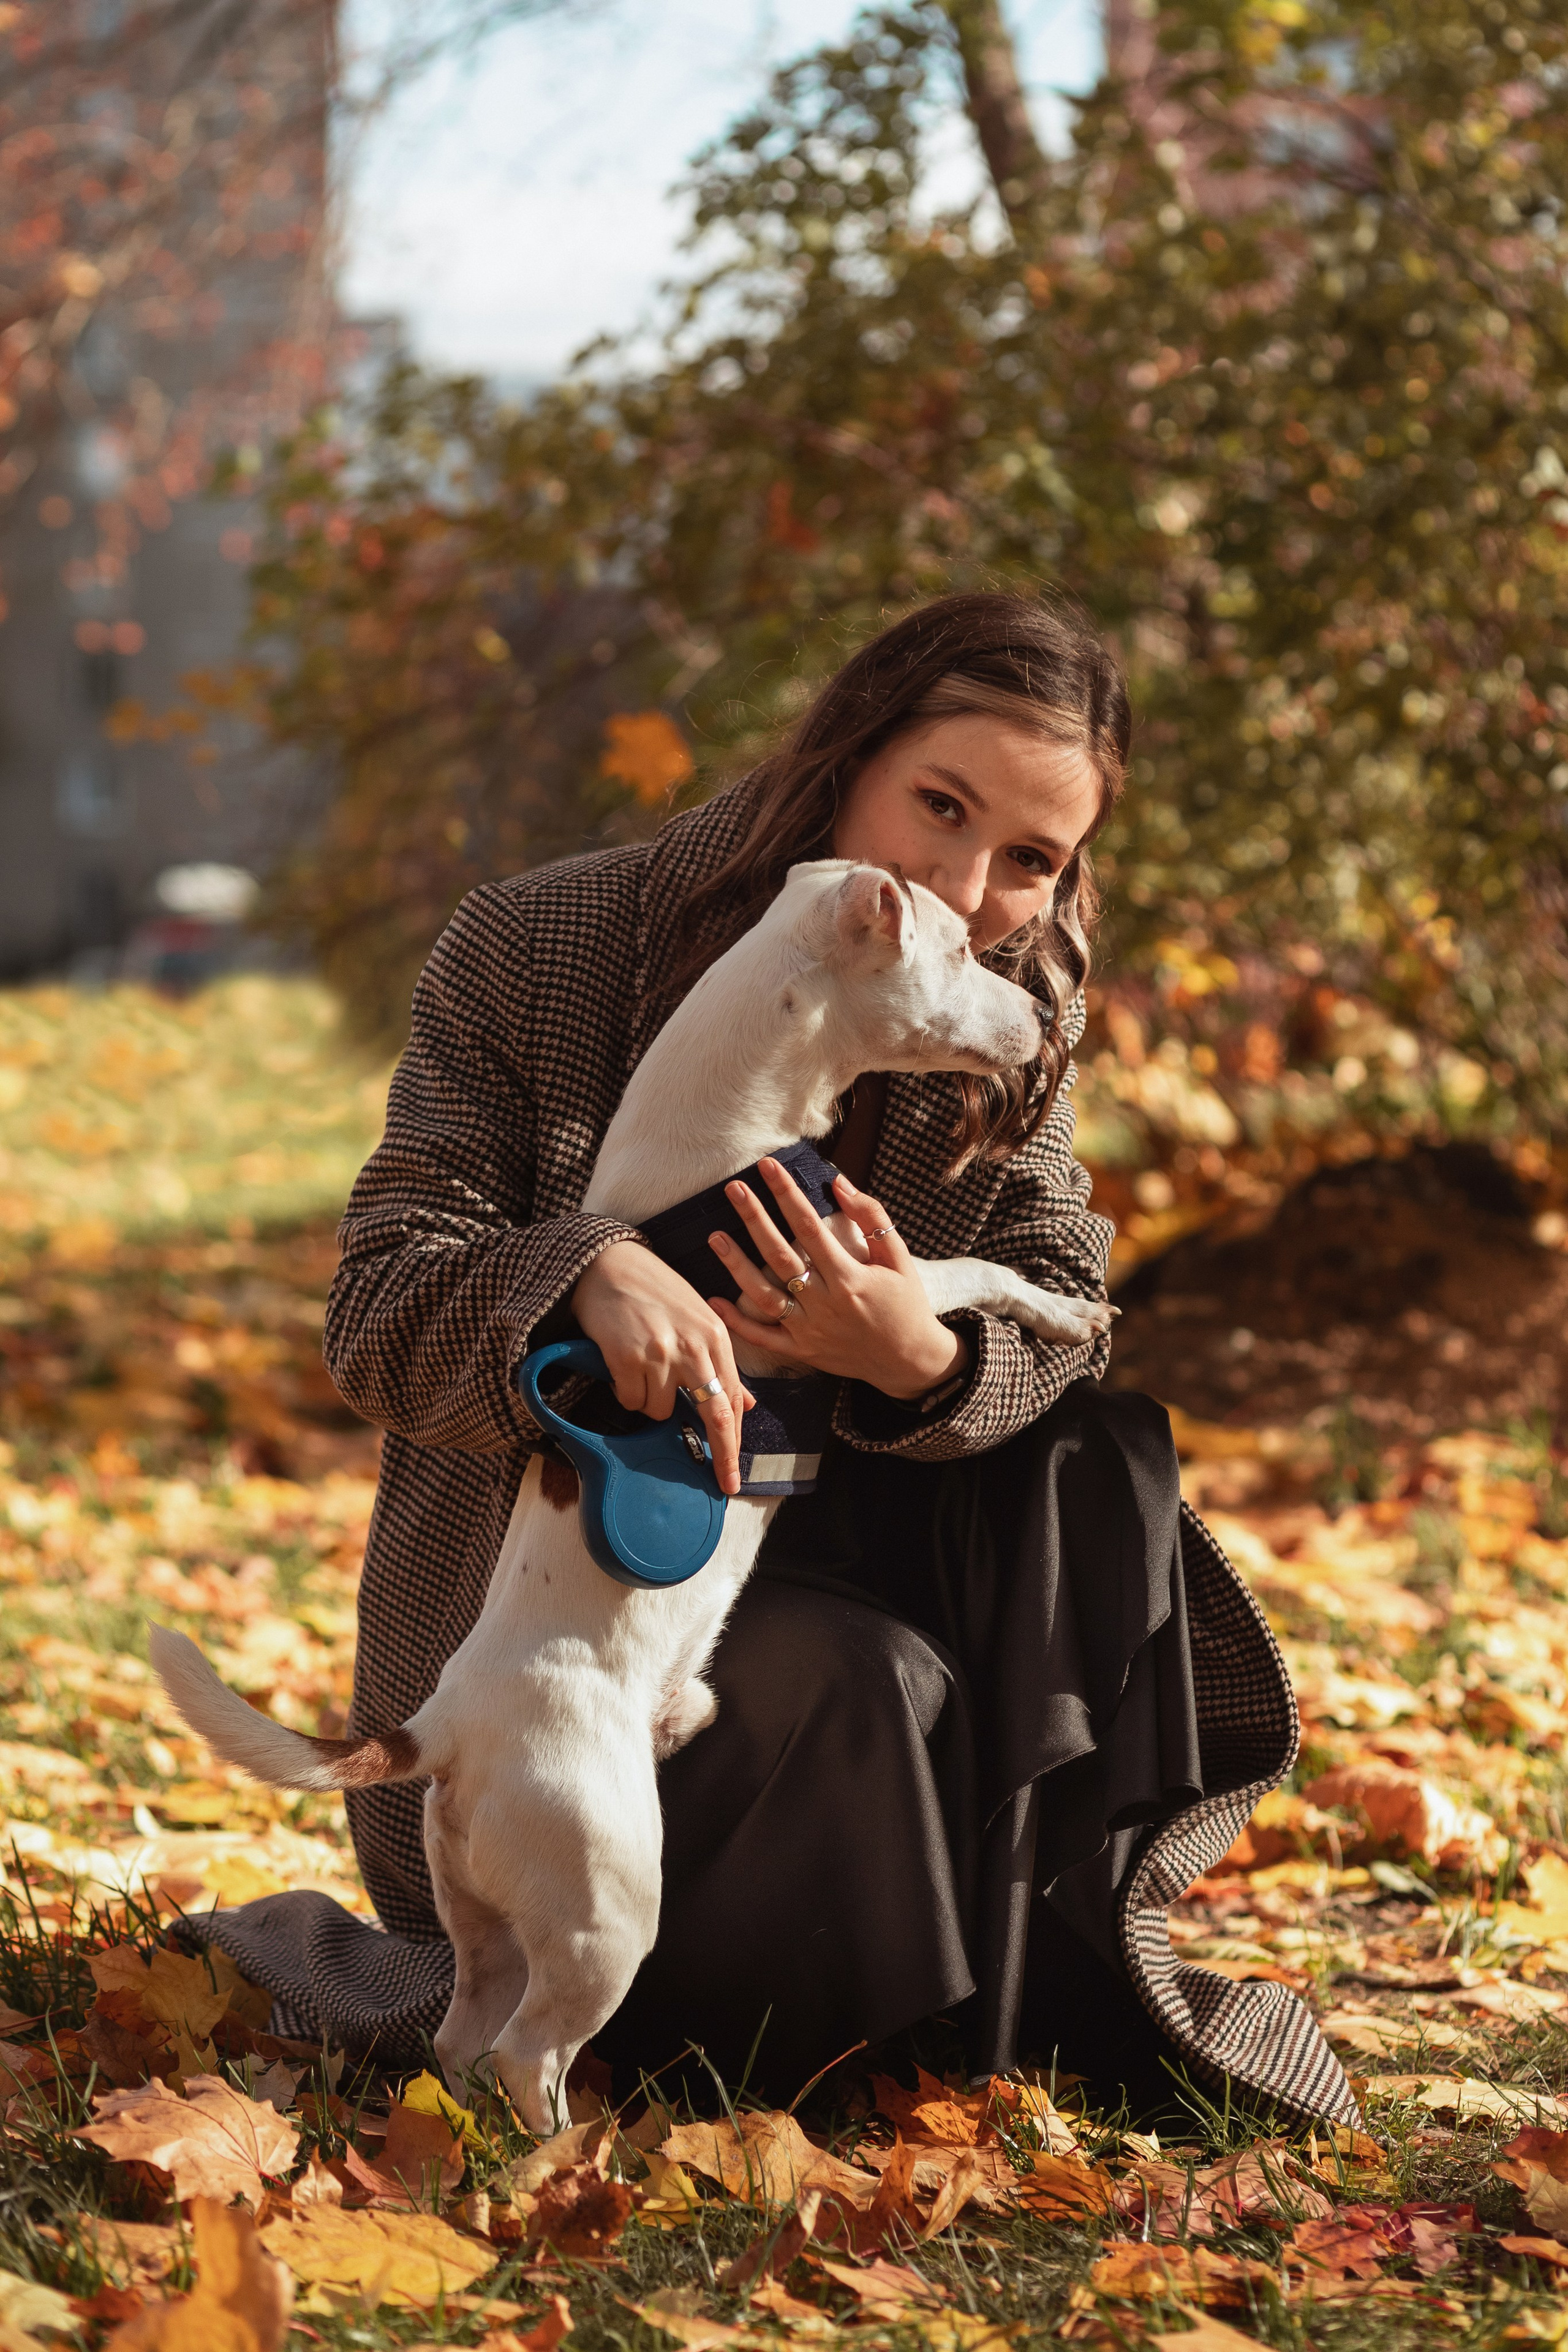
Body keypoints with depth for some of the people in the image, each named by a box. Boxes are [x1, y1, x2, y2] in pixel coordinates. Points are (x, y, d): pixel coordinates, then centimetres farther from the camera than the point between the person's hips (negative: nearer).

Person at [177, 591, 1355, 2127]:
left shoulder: (1011, 1022, -2)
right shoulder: (531, 955, -14)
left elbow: (1062, 1330, -10)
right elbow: (375, 1311, -19)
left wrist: (922, 1361, -36)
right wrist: (587, 1271, -43)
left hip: (815, 1553, 5)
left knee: (1085, 1475, -19)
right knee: (848, 1681, -32)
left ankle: (1064, 1965, -11)